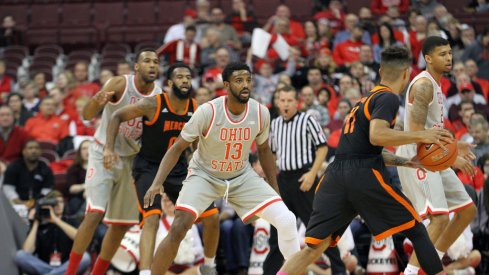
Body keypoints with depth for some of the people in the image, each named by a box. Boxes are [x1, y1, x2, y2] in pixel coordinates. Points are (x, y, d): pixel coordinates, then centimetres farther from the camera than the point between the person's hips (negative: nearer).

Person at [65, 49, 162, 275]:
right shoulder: (120, 84, -17)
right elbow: (87, 116, -25)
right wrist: (96, 101, -47)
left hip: (131, 160, 5)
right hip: (103, 154, -5)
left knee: (122, 224, 7)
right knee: (94, 214, -18)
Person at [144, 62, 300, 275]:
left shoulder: (261, 113, -14)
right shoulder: (208, 112, -24)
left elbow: (263, 149, 6)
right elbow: (177, 148, -15)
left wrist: (275, 190, 10)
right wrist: (157, 183, -26)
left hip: (242, 176, 3)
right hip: (204, 175, -3)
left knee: (286, 221, -11)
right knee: (178, 229, -23)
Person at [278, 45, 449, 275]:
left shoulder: (368, 98, 26)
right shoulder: (388, 98, 0)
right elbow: (376, 135, -18)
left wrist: (406, 161, 34)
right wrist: (420, 136, -12)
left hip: (336, 175, 7)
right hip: (364, 175, -7)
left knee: (314, 247, 2)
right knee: (416, 230, 6)